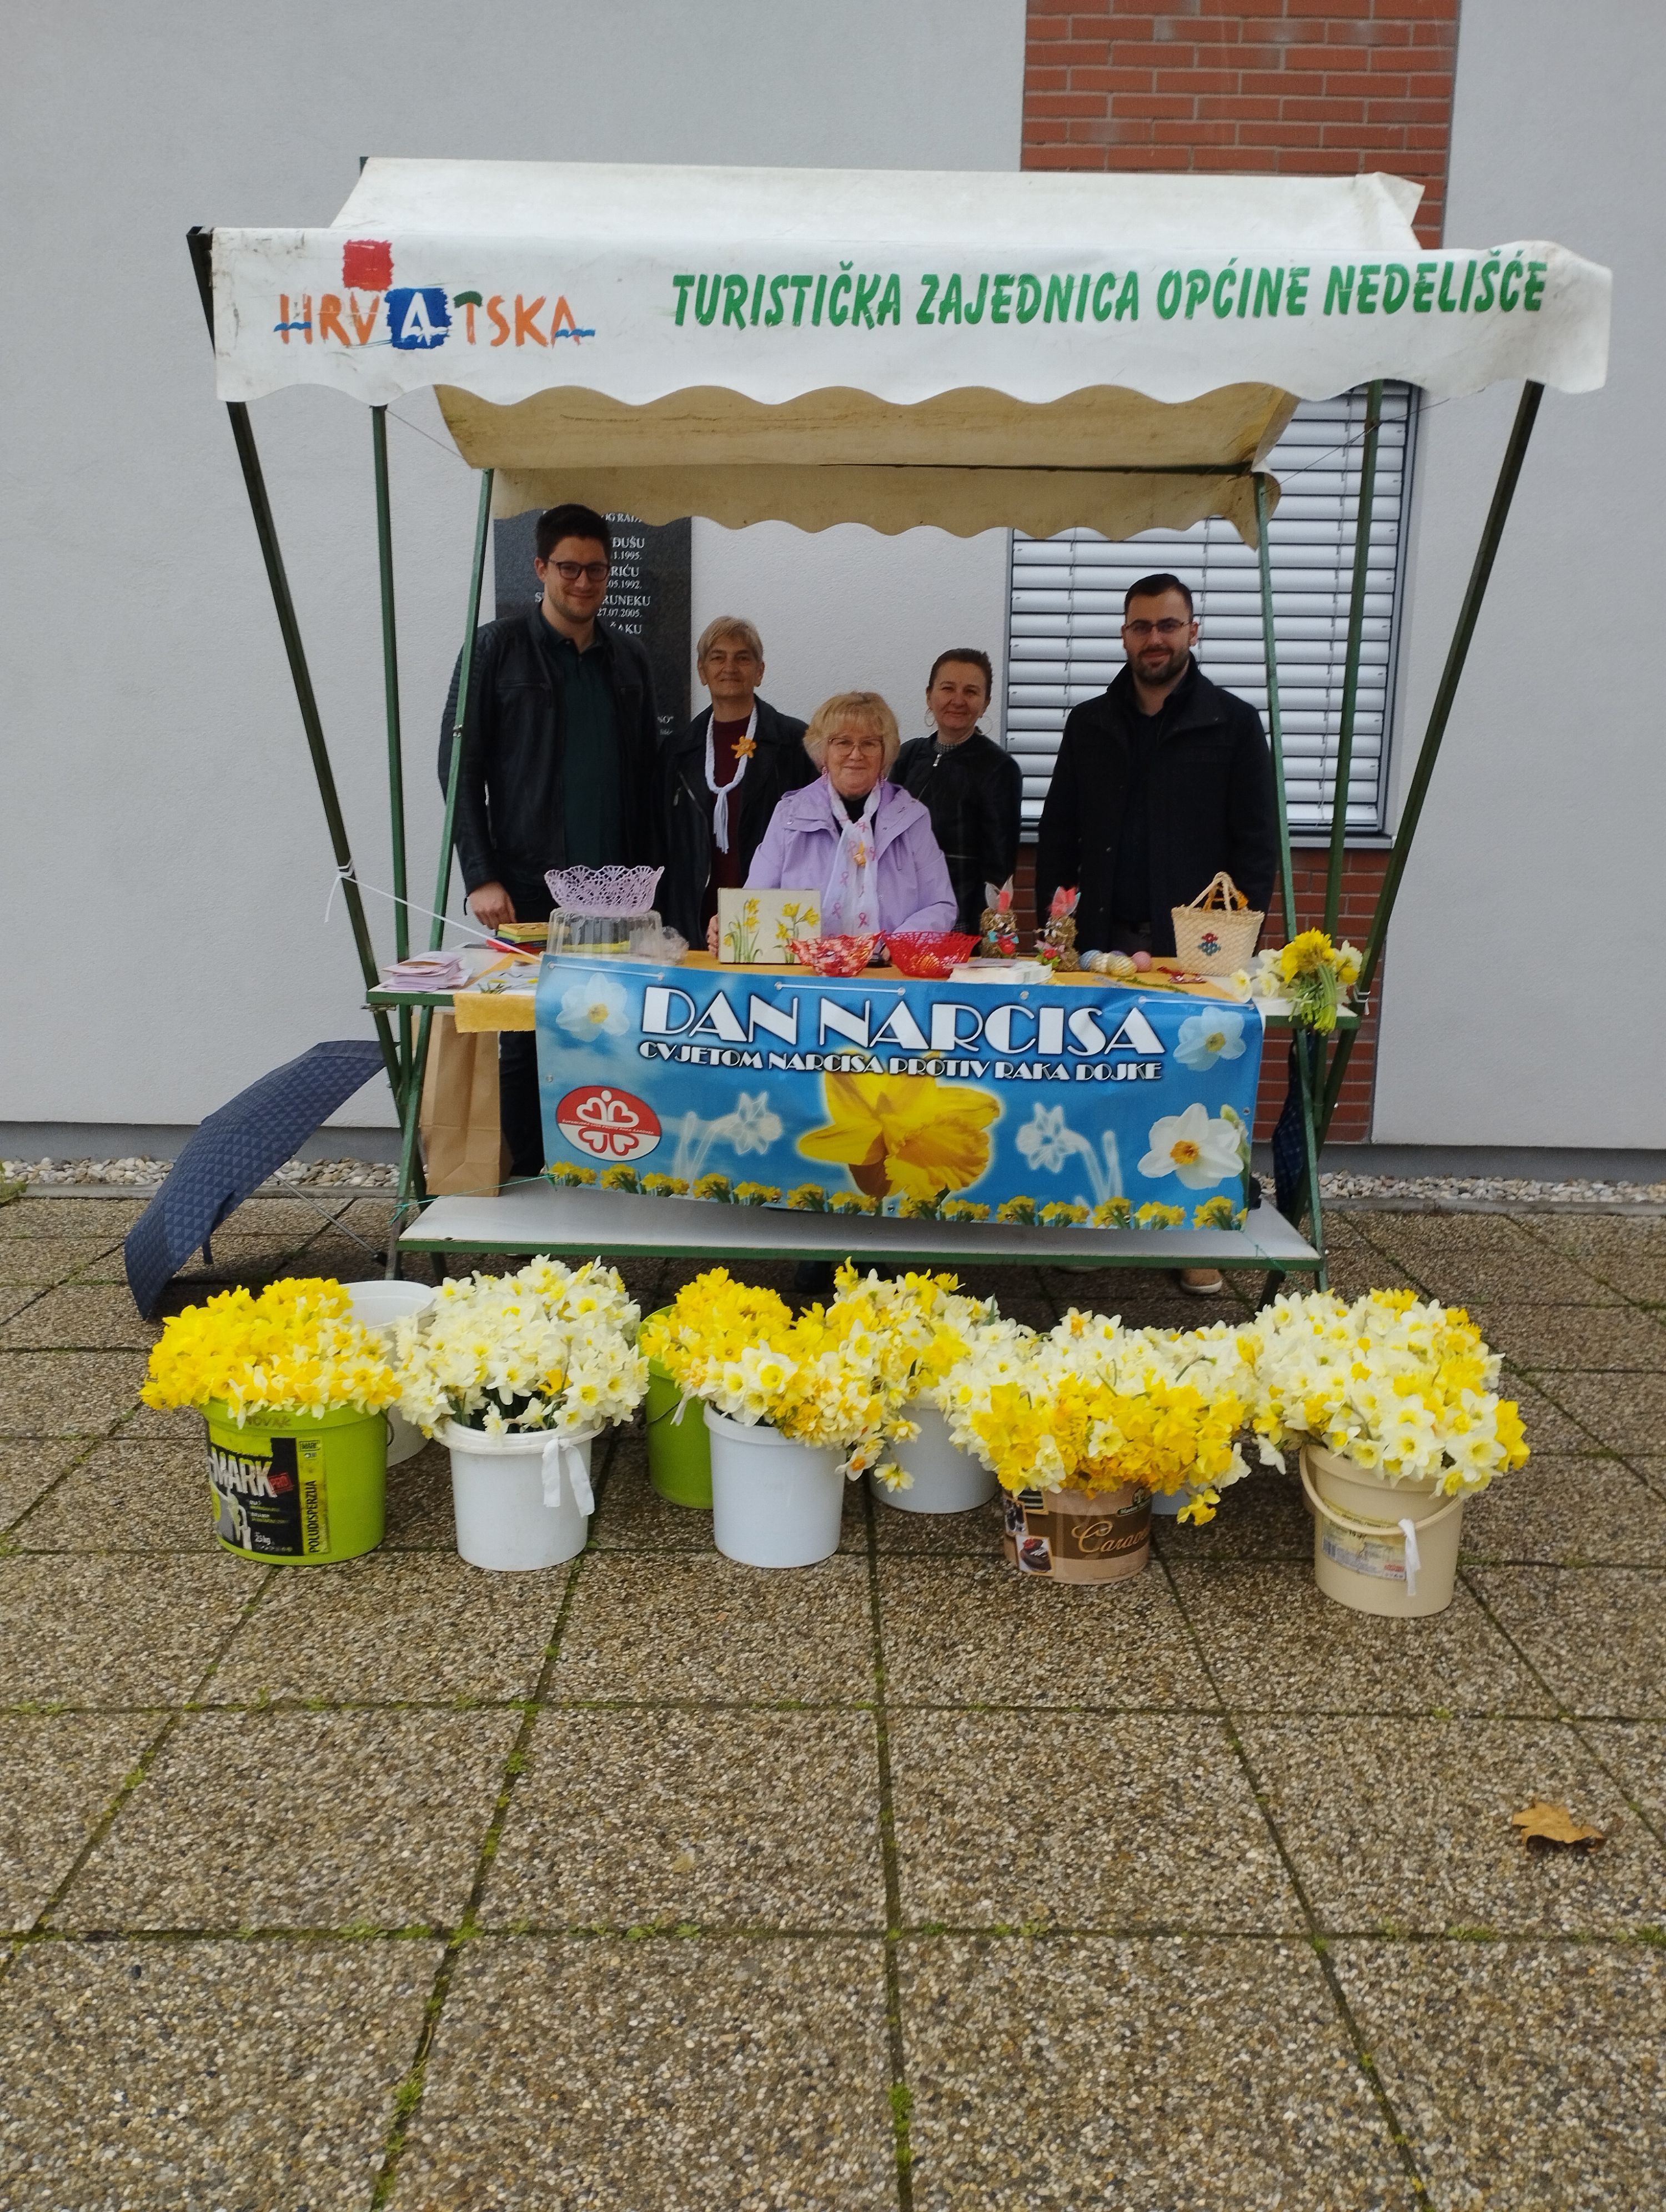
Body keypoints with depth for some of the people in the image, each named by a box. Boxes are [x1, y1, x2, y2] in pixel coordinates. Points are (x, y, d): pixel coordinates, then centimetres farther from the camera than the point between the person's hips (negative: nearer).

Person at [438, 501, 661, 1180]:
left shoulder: (628, 658, 14)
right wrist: (481, 877, -10)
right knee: (525, 1041, 1)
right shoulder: (497, 647, 2)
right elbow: (459, 765, -2)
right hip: (529, 888, -3)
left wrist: (646, 870, 9)